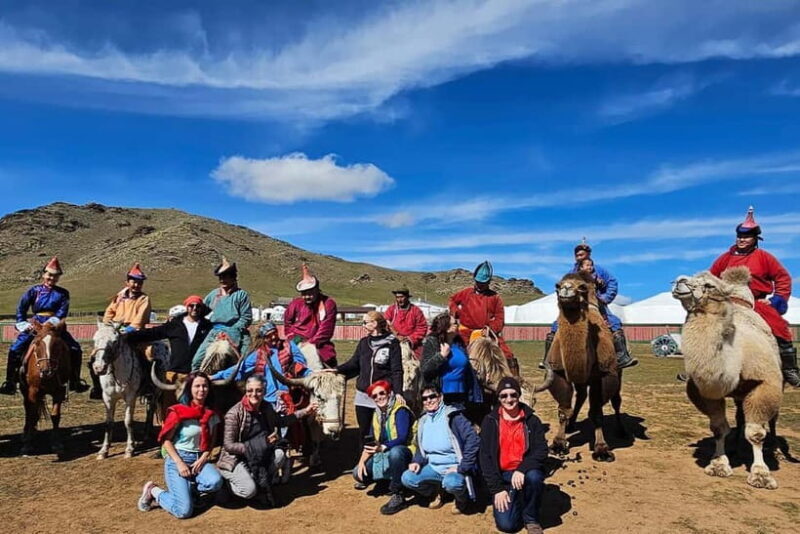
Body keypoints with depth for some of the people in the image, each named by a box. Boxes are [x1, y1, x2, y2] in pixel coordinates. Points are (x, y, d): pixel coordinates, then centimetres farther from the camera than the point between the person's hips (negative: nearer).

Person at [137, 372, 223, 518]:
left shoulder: (211, 414, 4)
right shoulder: (178, 411, -9)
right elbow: (166, 440, -8)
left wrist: (203, 458, -7)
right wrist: (179, 463, -17)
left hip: (199, 459, 4)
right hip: (177, 459, -4)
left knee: (215, 482, -29)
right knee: (183, 511, -17)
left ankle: (180, 490, 1)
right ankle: (153, 491, 12)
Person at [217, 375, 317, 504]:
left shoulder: (266, 408, -3)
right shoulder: (234, 414, -21)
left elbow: (280, 422, 16)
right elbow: (228, 445, -19)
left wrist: (304, 412, 11)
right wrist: (259, 445, -26)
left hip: (259, 456, 6)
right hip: (234, 459, -5)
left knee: (279, 454, -22)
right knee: (249, 490, -27)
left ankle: (262, 484, 1)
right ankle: (228, 484, 6)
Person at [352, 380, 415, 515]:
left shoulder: (401, 411, -16)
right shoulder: (377, 414, 8)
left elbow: (402, 438, -29)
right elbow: (370, 440, 7)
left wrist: (382, 448, -43)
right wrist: (362, 461, -7)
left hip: (403, 453, -8)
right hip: (385, 456, 8)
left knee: (395, 452, -41)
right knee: (358, 473, -5)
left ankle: (397, 495, -25)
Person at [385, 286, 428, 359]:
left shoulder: (416, 310, 3)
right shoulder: (391, 310, 4)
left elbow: (422, 327, 2)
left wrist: (411, 338, -8)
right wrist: (396, 336, -13)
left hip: (413, 346, 0)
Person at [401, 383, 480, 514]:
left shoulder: (453, 416, -14)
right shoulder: (423, 421, 7)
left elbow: (473, 440, -21)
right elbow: (421, 447, 18)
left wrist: (461, 467, -23)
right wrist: (417, 462, -4)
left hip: (454, 467, -6)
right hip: (433, 467, 6)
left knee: (451, 482, -37)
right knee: (407, 478, -14)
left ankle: (463, 498, 0)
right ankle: (434, 493, 14)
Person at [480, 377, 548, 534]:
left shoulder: (532, 421, -1)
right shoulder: (490, 422, -2)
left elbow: (541, 451, -9)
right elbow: (485, 457, -4)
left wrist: (522, 469, -27)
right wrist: (497, 489, -11)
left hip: (525, 472, 0)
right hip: (502, 476, 0)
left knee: (534, 477, -35)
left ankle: (531, 519, -6)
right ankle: (516, 500, 18)